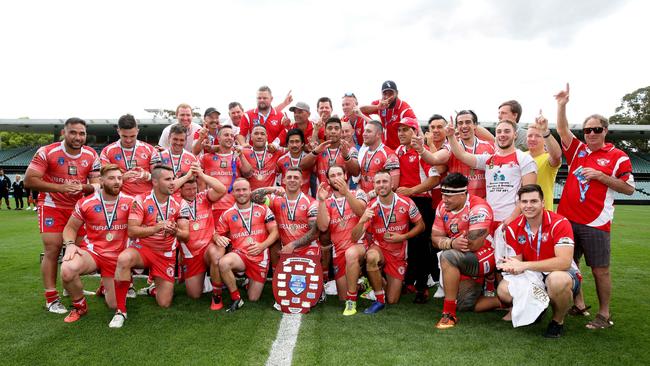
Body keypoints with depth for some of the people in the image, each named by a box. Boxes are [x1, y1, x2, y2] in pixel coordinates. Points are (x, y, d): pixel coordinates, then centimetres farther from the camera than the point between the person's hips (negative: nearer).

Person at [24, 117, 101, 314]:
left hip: (79, 207, 4)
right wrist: (60, 187, -26)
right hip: (52, 206, -3)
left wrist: (83, 187, -24)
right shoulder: (47, 152, -13)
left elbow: (98, 185, -1)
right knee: (52, 249, -9)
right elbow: (29, 180, -16)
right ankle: (51, 298, -2)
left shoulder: (92, 156, -3)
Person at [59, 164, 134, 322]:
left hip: (116, 256, 1)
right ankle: (79, 306, -4)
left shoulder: (130, 202, -5)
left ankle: (106, 287, 43)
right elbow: (70, 227, 7)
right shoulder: (85, 203, -4)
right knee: (67, 270, -36)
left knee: (114, 305, 4)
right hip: (91, 251, -1)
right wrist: (70, 244, -13)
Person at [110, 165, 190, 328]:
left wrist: (175, 231, -27)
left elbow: (186, 236, -4)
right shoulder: (141, 200, -8)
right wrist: (156, 228, -28)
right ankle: (120, 310, -21)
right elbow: (132, 231, -14)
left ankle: (158, 283, 34)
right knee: (123, 259, -37)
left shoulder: (179, 205, -2)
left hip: (166, 255, 2)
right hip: (141, 248, -2)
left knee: (164, 304, -2)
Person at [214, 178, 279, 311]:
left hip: (260, 257, 0)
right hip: (239, 254, 0)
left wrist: (262, 246, -18)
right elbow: (218, 233, 9)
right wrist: (217, 238, -17)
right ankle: (236, 299, -14)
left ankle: (250, 280, 41)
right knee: (223, 263, -36)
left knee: (253, 298, 4)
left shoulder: (263, 210, 3)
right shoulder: (227, 214, 5)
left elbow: (274, 232, -1)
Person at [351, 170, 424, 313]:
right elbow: (354, 238, -16)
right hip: (379, 248, 0)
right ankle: (379, 300, -18)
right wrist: (362, 221, -35)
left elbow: (421, 226, -1)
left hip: (399, 255, 1)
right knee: (371, 257, -39)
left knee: (392, 301, 1)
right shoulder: (371, 207, -13)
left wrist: (402, 237, -17)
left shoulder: (406, 203, -13)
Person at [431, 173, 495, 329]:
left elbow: (474, 245, -26)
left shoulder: (478, 208, -20)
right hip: (462, 263, 8)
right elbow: (435, 238, 1)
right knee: (465, 305, 3)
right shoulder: (443, 207, 2)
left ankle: (449, 313, -23)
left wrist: (446, 243, -12)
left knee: (447, 256, -32)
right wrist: (452, 243, -21)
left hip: (485, 257, -8)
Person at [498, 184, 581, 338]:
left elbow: (564, 262, -30)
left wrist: (524, 265, -33)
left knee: (557, 280, -40)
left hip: (562, 275, -4)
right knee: (503, 289, -20)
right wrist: (511, 267, -29)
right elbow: (517, 262, -1)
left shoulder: (560, 223, -20)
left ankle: (558, 321, -7)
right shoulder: (513, 228, -5)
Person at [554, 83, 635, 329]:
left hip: (595, 222, -4)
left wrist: (601, 176, -13)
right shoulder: (577, 150, 11)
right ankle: (579, 304, 25)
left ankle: (604, 314, 15)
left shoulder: (618, 157, 0)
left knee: (600, 270, 1)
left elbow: (629, 189, -1)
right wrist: (562, 104, -10)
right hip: (567, 217, 5)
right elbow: (562, 129, 1)